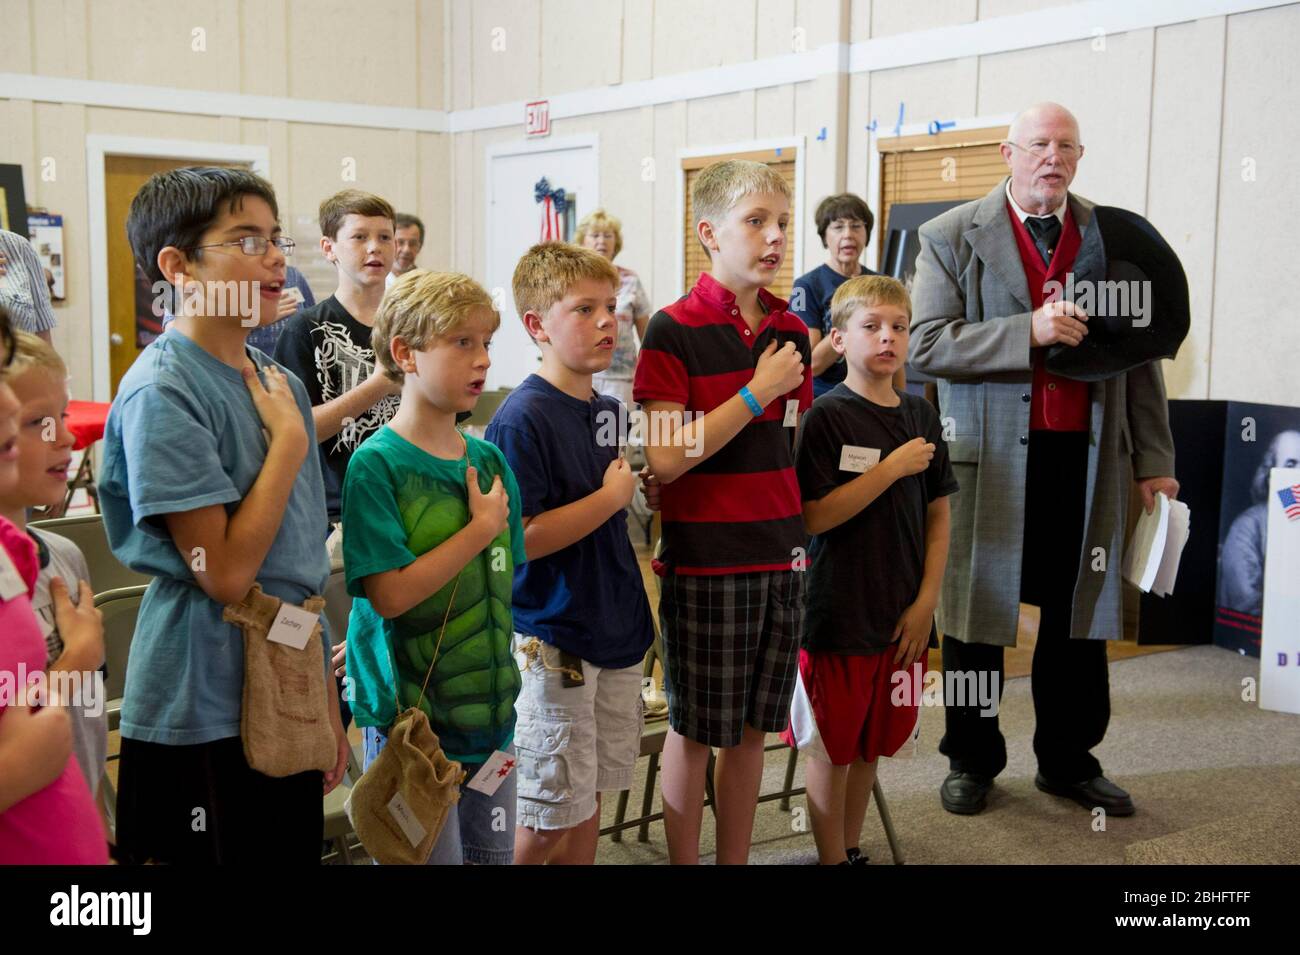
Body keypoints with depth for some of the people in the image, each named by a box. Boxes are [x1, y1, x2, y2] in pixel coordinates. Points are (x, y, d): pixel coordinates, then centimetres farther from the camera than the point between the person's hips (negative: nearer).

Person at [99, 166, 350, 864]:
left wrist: (326, 701, 15)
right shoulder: (163, 393, -16)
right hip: (205, 720, -7)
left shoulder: (279, 383, 7)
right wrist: (288, 438, -14)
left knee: (298, 848, 16)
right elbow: (225, 573, -21)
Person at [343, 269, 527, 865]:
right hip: (410, 719, -6)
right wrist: (482, 527, -17)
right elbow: (389, 594, -20)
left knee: (493, 853, 16)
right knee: (427, 855, 5)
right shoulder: (377, 464, -13)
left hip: (490, 712, 6)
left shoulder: (489, 460, 6)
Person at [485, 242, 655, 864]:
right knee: (548, 817, 3)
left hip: (616, 632, 8)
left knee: (589, 797, 18)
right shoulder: (523, 418, -16)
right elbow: (517, 538, -23)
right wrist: (613, 497, -18)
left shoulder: (607, 411, 8)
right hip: (553, 643, -7)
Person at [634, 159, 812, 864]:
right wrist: (757, 392, -17)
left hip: (780, 556, 5)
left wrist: (804, 535, 13)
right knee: (695, 730, 6)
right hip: (704, 561, -5)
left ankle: (736, 859, 28)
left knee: (752, 728, 14)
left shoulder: (792, 332, 8)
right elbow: (666, 459, -18)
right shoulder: (674, 331, -10)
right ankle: (683, 859, 22)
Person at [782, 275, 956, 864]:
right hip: (840, 613, -5)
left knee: (873, 743, 16)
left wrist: (926, 602, 1)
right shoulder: (828, 417, -10)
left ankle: (852, 848, 33)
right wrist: (893, 468, -19)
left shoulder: (921, 416, 5)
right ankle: (833, 858, 22)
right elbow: (815, 517, -16)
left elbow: (938, 517, 9)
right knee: (832, 747, 6)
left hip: (904, 616, 5)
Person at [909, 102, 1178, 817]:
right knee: (978, 610, 7)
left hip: (1087, 458, 3)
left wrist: (1154, 461, 5)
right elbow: (924, 342, -10)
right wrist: (1028, 331, -20)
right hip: (989, 459, -3)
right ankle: (973, 761, 25)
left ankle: (1068, 761, 28)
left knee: (1078, 613, 11)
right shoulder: (952, 237, 0)